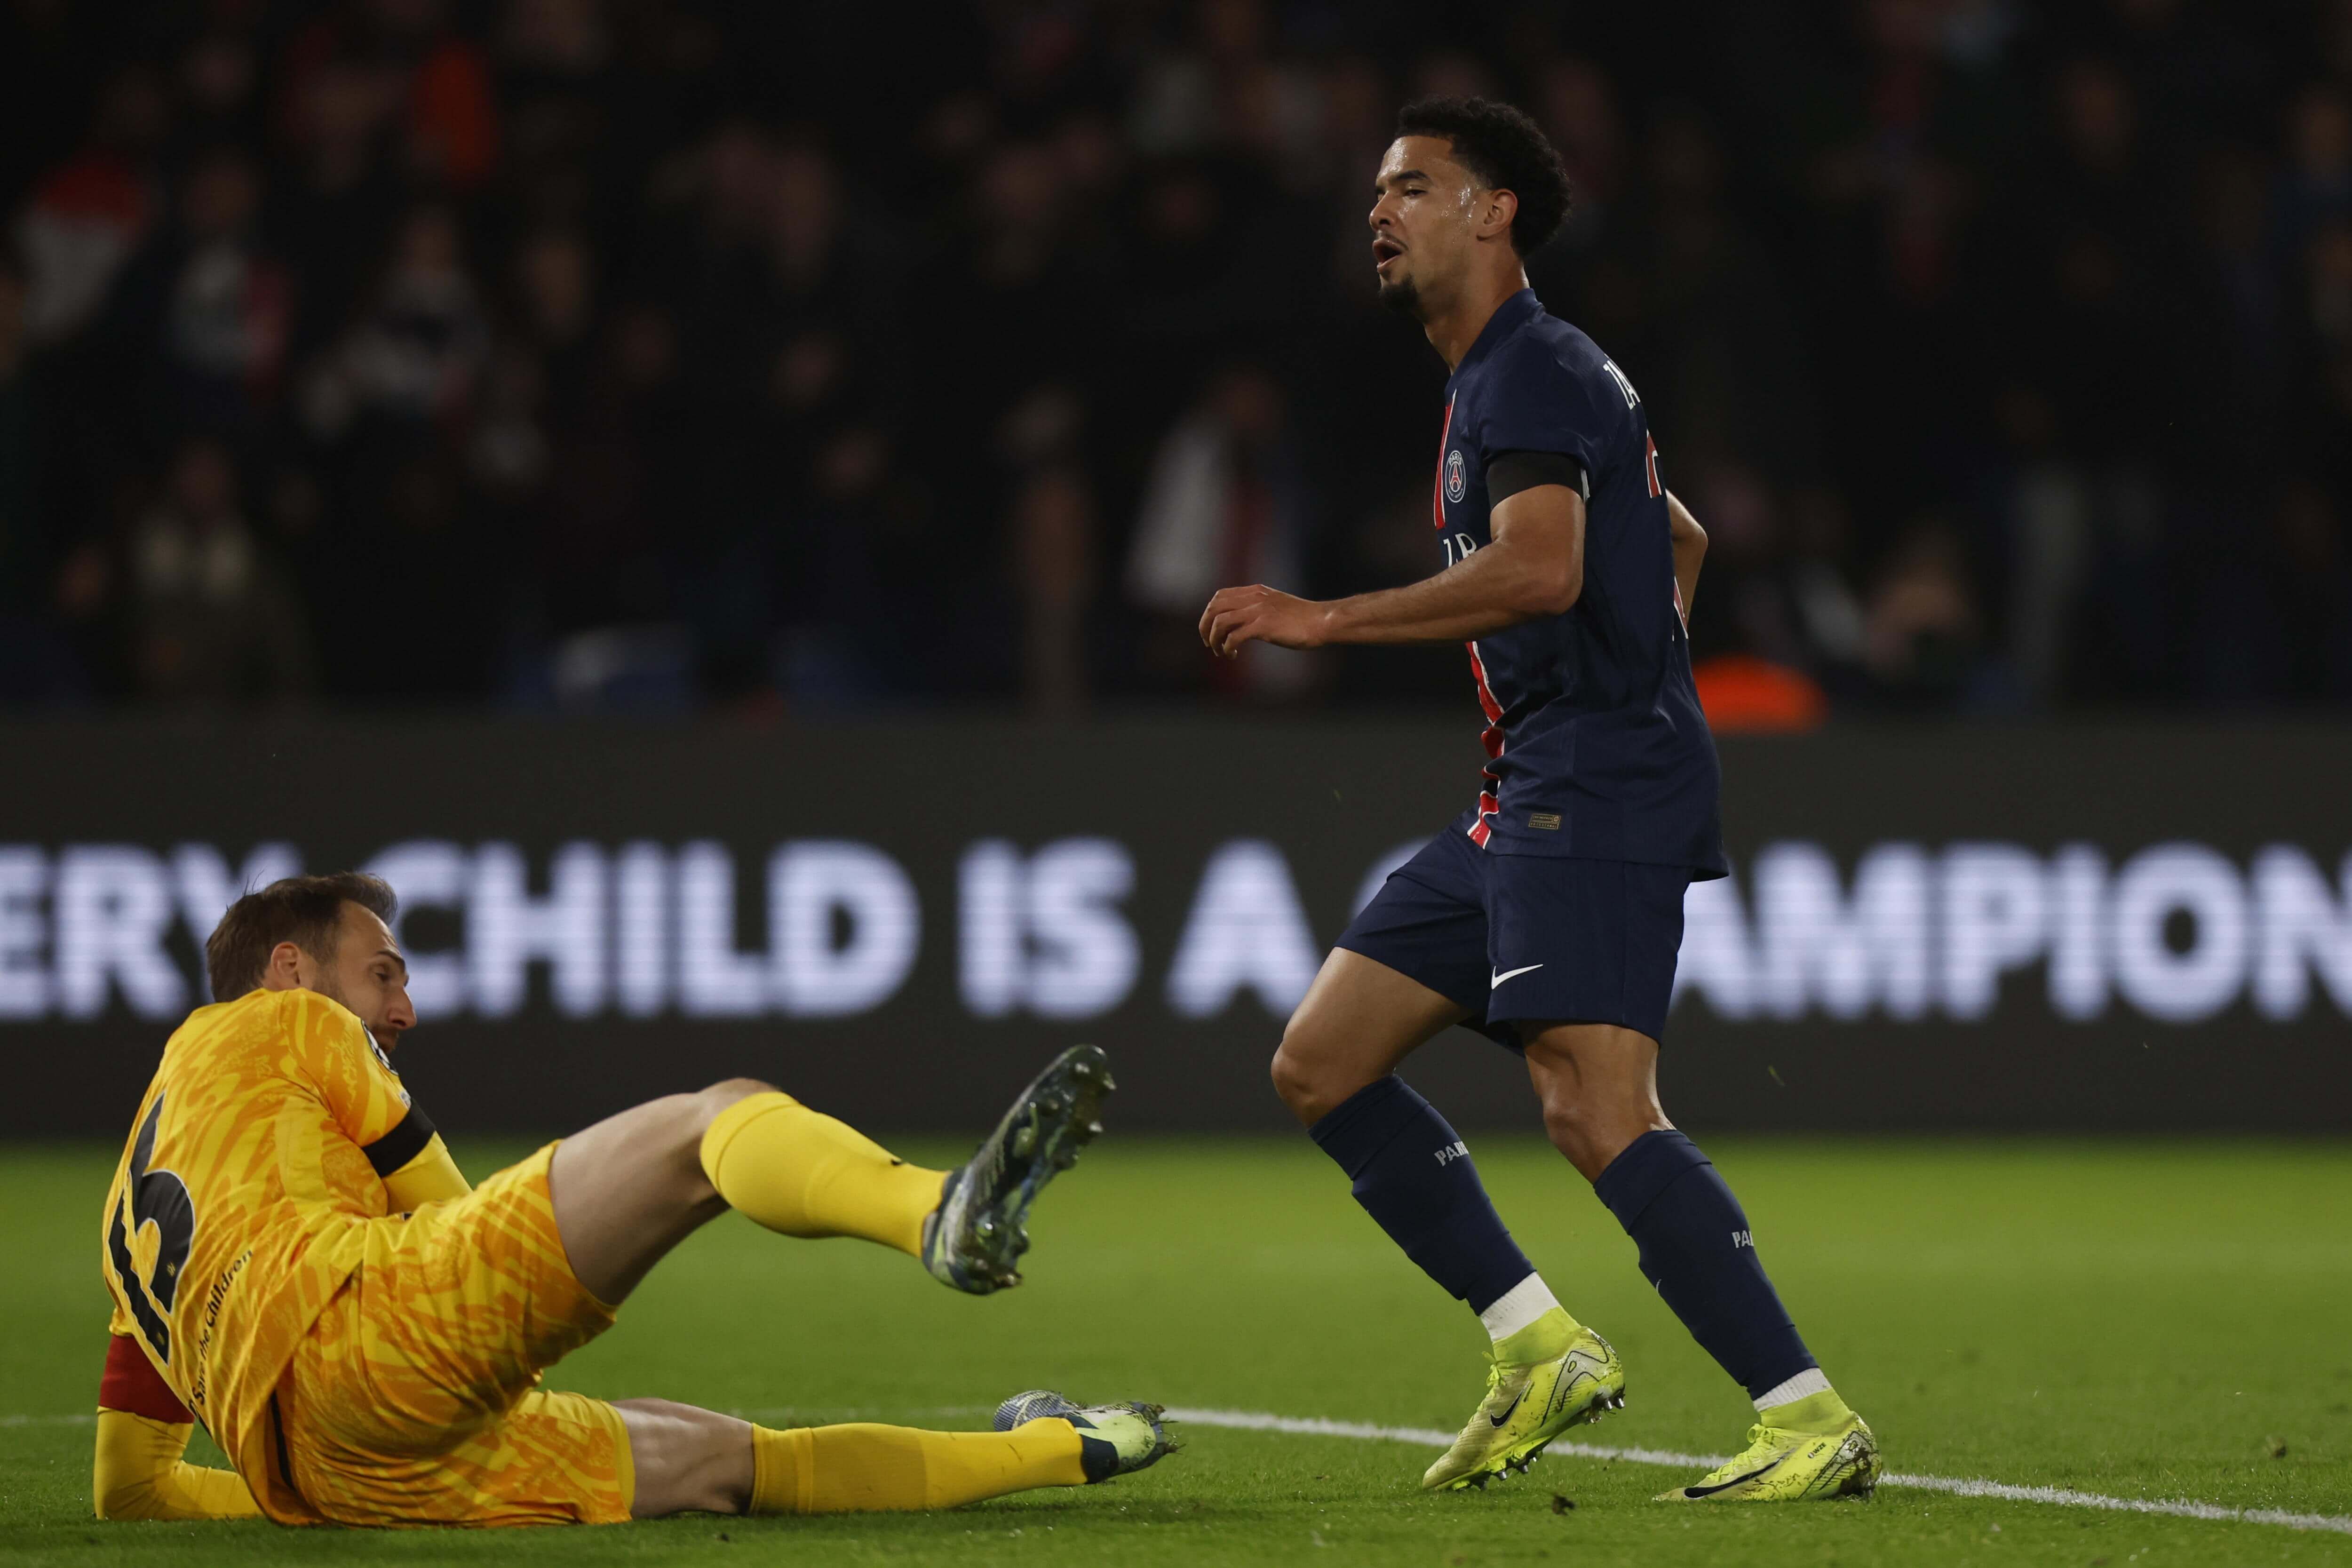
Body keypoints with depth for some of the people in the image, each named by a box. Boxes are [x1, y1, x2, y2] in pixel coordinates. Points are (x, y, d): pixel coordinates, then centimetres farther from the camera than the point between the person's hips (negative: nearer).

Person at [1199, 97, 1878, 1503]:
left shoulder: (1533, 374, -10)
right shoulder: (1504, 382, 23)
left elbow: (1540, 568, -27)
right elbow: (1681, 540, 36)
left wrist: (1327, 620, -23)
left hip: (1596, 801, -11)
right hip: (1524, 805, 11)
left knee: (1598, 1113, -22)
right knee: (1322, 1066, 8)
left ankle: (1816, 1423, -22)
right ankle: (1544, 1351, 9)